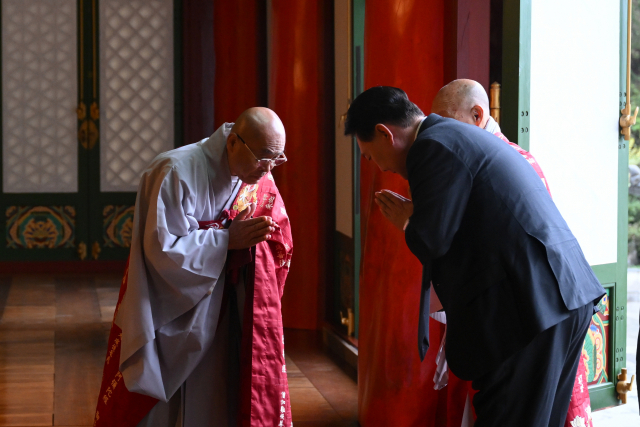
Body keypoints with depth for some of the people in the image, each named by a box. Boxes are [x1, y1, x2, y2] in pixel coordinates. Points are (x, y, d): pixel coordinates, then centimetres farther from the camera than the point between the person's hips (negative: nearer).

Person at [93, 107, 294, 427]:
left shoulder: (261, 179, -4)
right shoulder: (177, 172, -22)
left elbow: (279, 241, 4)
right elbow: (163, 248, -24)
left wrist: (255, 237, -18)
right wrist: (227, 238, -26)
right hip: (168, 309, -5)